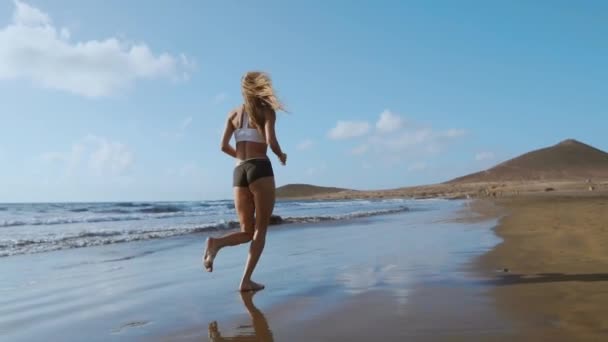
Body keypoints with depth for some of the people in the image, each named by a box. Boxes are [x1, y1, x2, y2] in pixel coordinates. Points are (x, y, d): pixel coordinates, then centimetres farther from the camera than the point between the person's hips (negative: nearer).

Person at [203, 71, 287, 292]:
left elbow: (224, 146, 11)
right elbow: (271, 142, -10)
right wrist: (281, 156, 10)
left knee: (247, 232, 11)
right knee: (261, 229, 3)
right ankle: (246, 280, -5)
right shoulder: (266, 110, 4)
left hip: (239, 173, 5)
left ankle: (216, 243, -18)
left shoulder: (234, 114, 17)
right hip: (260, 169, -4)